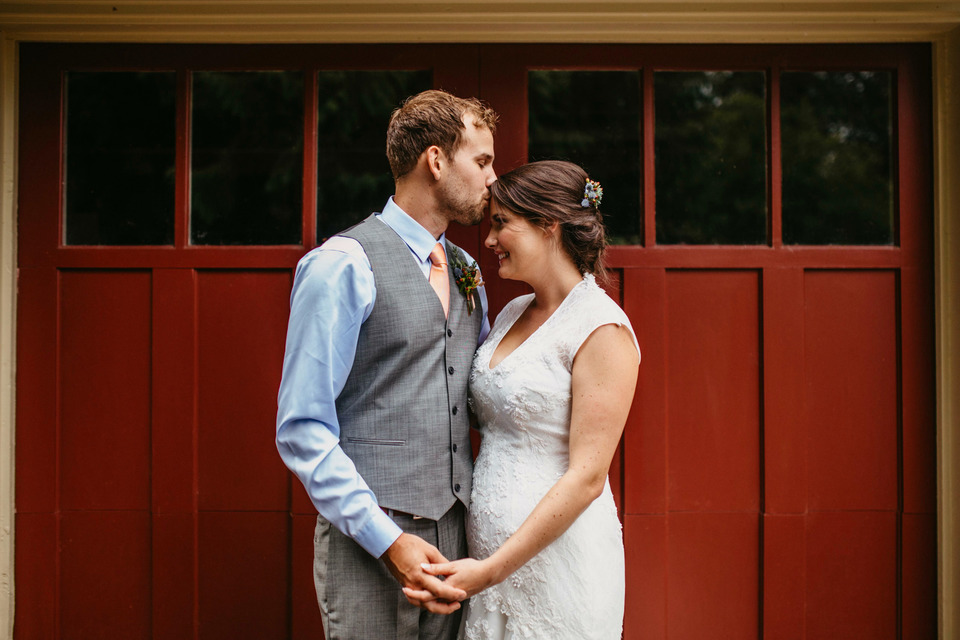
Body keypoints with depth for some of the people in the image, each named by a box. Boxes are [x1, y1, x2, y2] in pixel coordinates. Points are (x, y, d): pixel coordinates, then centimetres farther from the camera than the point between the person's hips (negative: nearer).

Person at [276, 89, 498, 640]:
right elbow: (302, 428, -13)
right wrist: (387, 541, -19)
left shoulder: (467, 272, 14)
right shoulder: (343, 265, -10)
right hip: (369, 540, -6)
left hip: (455, 532, 7)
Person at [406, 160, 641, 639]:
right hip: (489, 552, 7)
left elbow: (586, 477, -19)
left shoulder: (602, 329, -14)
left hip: (556, 559, -7)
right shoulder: (512, 314, 11)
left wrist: (491, 569, -21)